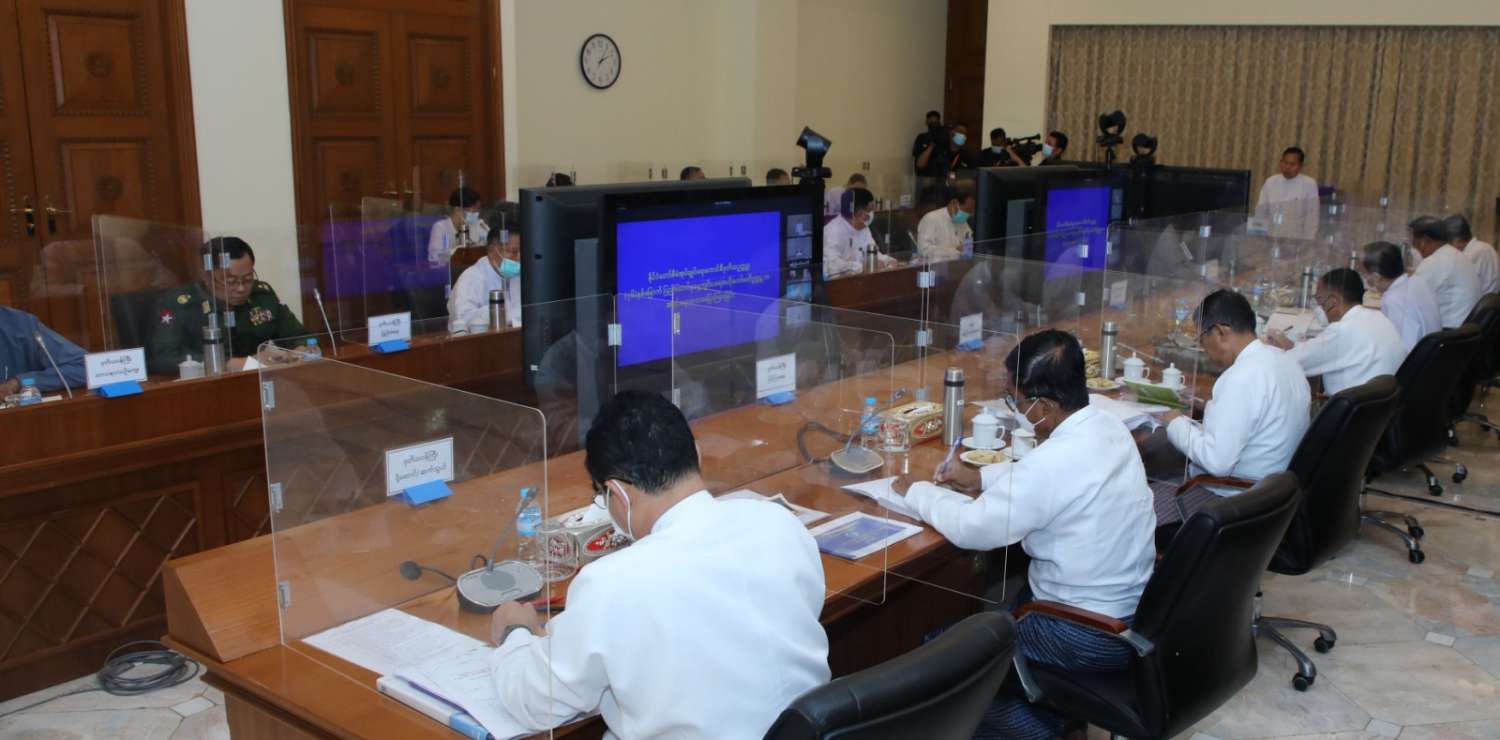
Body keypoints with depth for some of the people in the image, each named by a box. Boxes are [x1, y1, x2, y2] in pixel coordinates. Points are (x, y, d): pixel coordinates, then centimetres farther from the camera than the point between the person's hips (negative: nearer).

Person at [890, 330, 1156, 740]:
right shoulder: (1106, 425, -2)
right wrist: (982, 477, 12)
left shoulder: (1057, 460, -29)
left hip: (1092, 635, -9)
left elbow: (972, 529, -19)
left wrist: (916, 491, -3)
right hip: (1133, 605, 9)